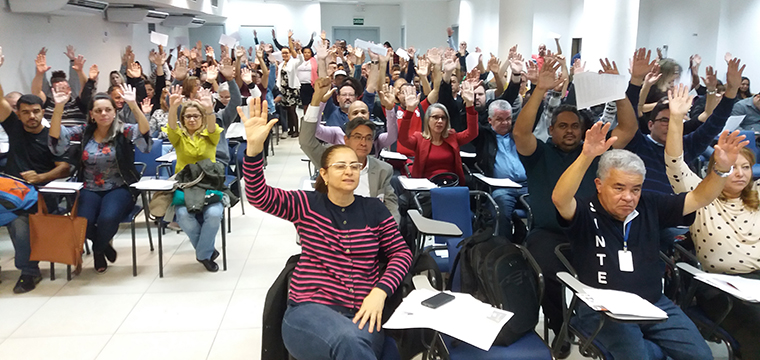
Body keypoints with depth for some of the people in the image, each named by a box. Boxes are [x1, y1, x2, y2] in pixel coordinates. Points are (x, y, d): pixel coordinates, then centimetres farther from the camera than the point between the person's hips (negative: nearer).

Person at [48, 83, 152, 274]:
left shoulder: (124, 131, -2)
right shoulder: (83, 132, 7)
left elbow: (144, 132, -23)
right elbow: (56, 138, -7)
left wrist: (133, 105, -37)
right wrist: (58, 108, -21)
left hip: (119, 188, -2)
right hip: (90, 190, 2)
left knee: (108, 218, -31)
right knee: (83, 223, -25)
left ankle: (98, 249, 6)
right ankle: (103, 244, 13)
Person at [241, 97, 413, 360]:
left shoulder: (374, 209, 9)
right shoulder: (308, 204, 5)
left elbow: (401, 252, 10)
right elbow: (259, 196, -7)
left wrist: (380, 291, -9)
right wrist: (255, 147, -24)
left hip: (362, 312, 2)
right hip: (308, 308, -2)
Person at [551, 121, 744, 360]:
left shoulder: (649, 206, 6)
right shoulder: (586, 213, -11)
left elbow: (698, 199, 4)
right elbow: (559, 198, -32)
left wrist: (721, 169, -15)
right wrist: (587, 156, -45)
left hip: (654, 304, 5)